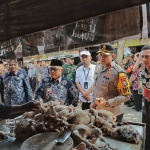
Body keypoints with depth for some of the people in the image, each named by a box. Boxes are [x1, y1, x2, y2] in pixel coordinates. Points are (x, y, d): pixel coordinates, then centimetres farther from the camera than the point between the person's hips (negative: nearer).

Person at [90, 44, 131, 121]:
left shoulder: (118, 72, -22)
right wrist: (94, 102, 12)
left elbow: (126, 96, -20)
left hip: (113, 114, -7)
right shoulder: (101, 68, 2)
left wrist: (107, 103, -28)